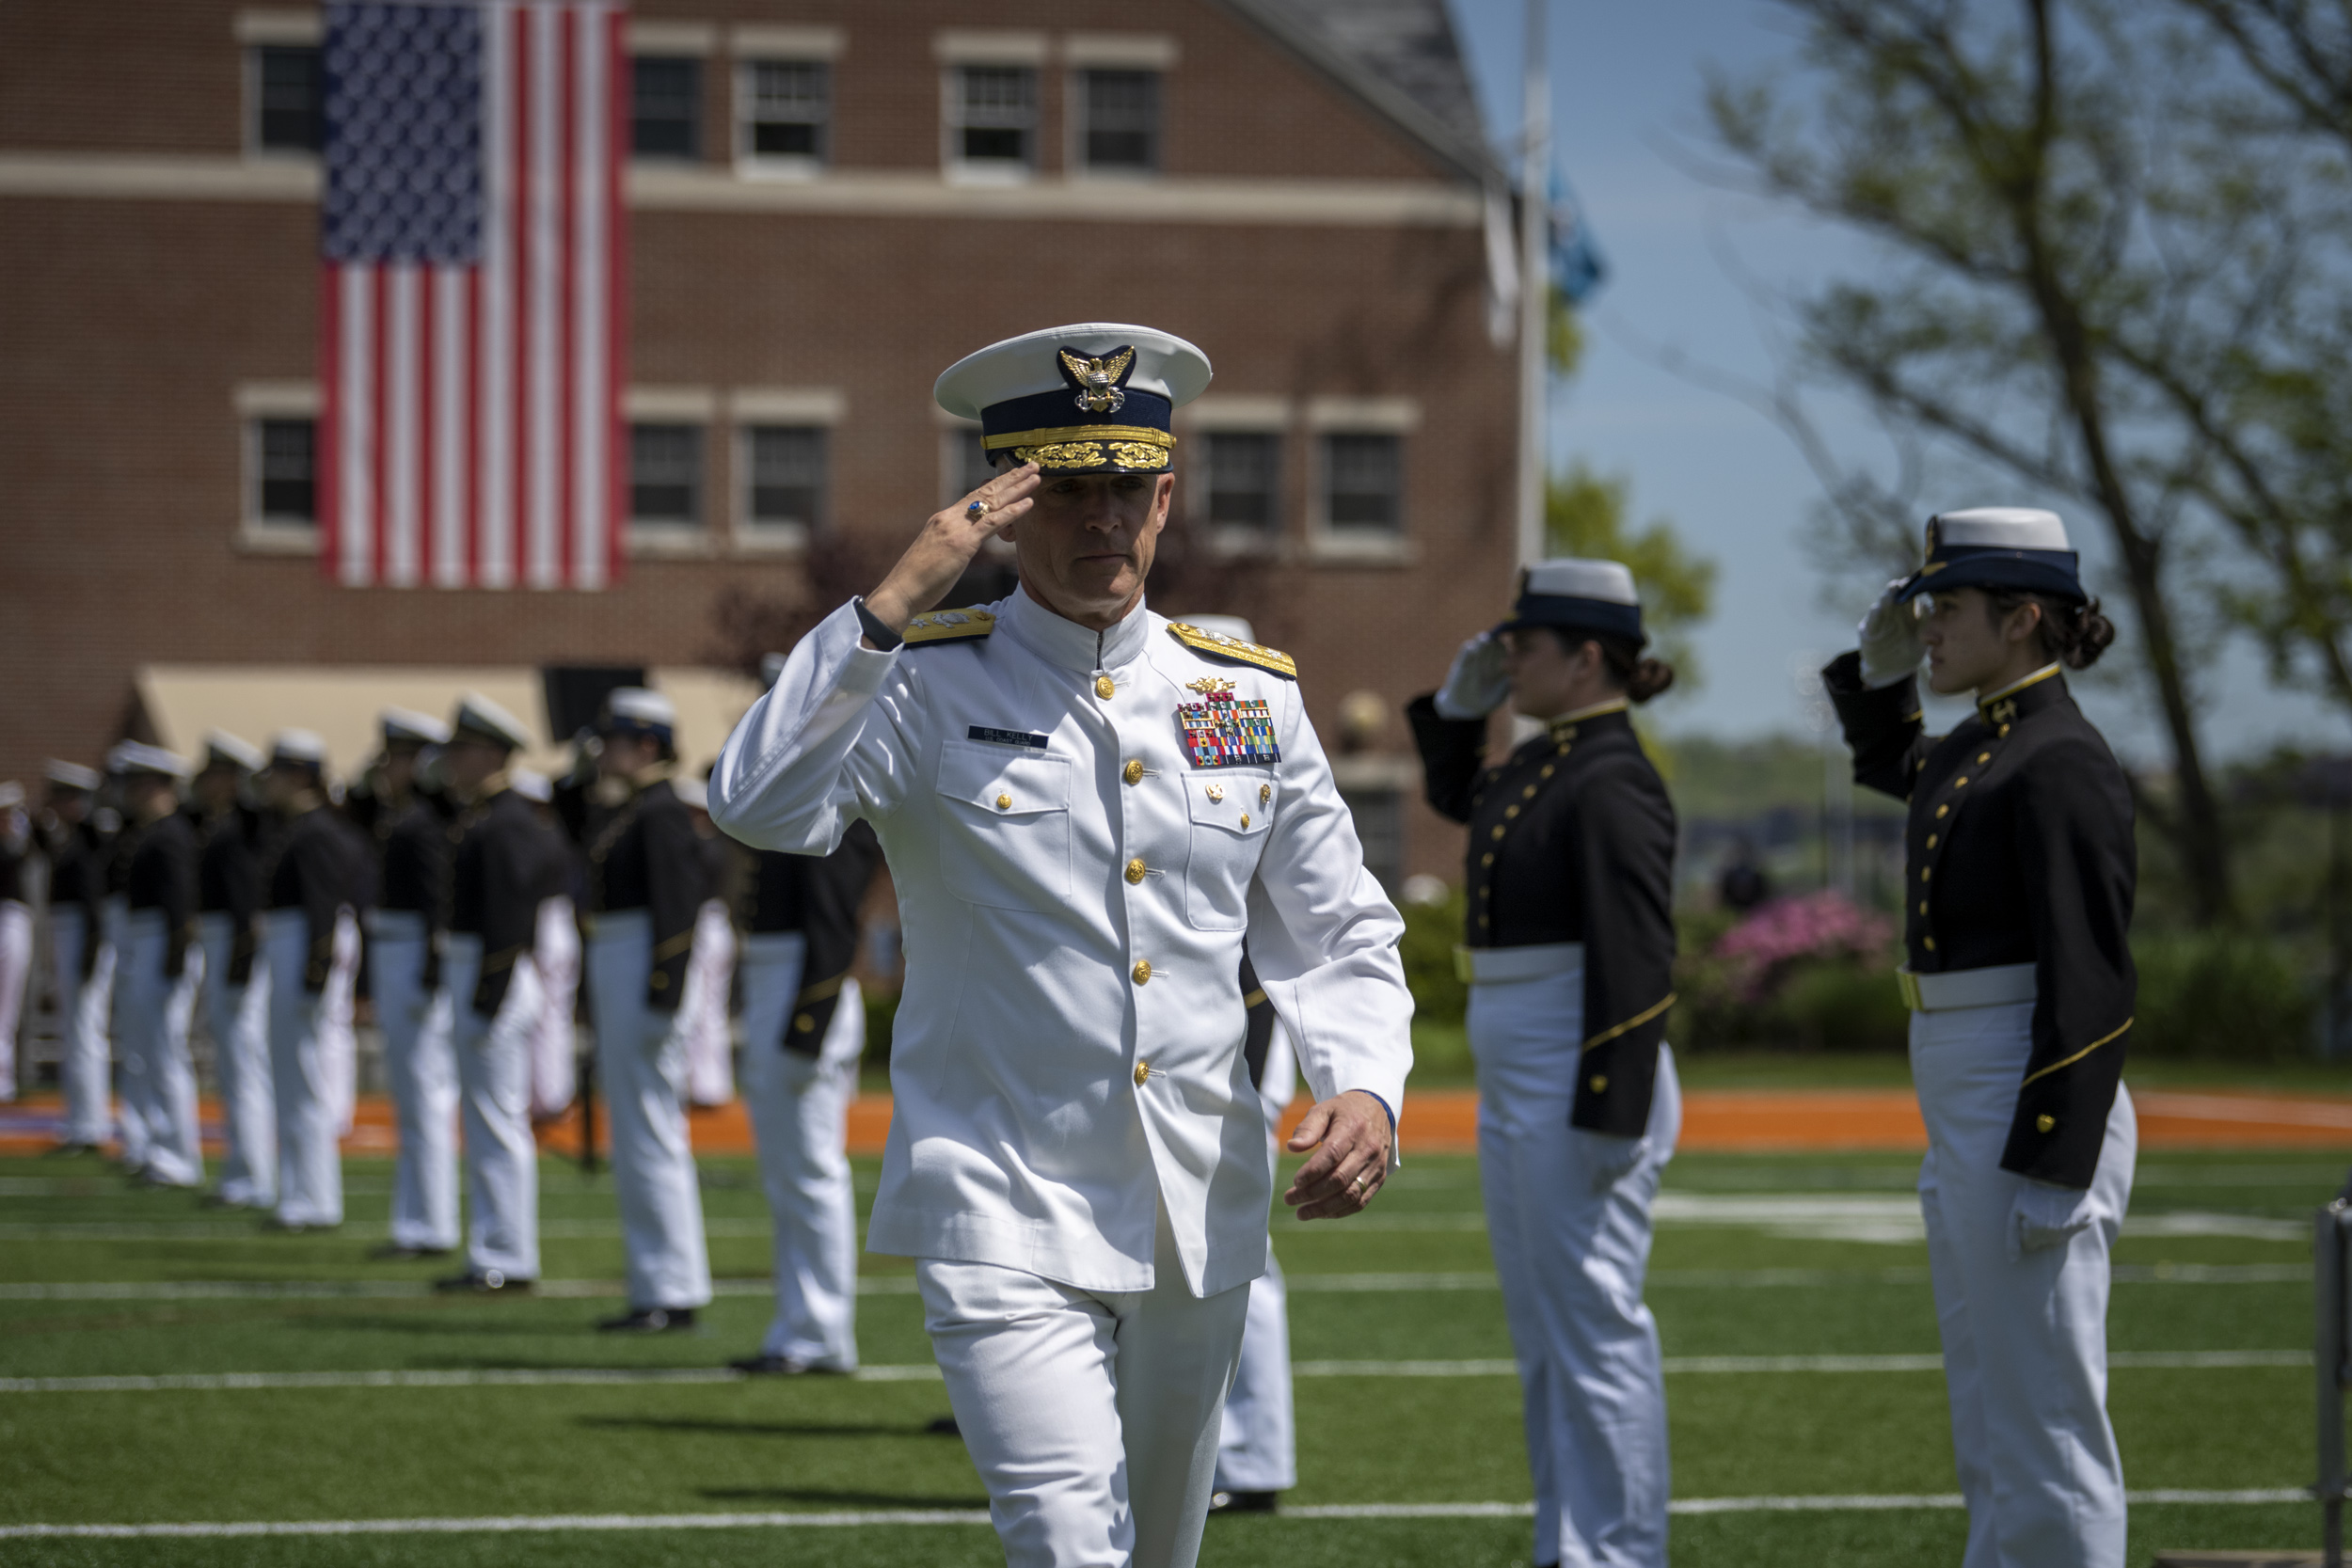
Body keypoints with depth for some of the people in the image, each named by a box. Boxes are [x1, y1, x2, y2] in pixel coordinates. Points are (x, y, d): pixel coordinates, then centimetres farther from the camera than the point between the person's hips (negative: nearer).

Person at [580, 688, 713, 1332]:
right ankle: (657, 1290, 16)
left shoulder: (661, 813, -14)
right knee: (636, 1139, 12)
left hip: (644, 969, -11)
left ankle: (674, 1294, -6)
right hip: (612, 971, 11)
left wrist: (661, 998, -23)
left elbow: (677, 909, -20)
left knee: (650, 1133, -9)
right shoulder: (626, 812, 16)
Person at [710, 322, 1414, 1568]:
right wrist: (895, 601, -23)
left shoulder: (1252, 699, 7)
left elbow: (1338, 936, 12)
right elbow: (761, 807, -22)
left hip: (1203, 1220, 5)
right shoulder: (927, 686, -4)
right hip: (1005, 1218, -5)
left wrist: (1363, 1089, -8)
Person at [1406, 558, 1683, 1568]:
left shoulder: (1612, 785, -17)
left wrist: (1612, 1118, -23)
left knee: (1595, 1330, -5)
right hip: (1512, 1082, 10)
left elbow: (1636, 962, -21)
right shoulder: (1541, 763, 12)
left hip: (1578, 1083, -10)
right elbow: (1455, 794, 35)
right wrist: (1461, 701, 18)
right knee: (1543, 1334, 15)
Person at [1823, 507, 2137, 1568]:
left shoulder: (2061, 764, -16)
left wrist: (2052, 1170, -23)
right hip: (1961, 1112, 10)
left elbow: (2093, 983, -20)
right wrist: (1881, 662, 19)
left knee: (2045, 1424, -6)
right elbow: (1886, 762, 37)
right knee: (1988, 1437, 15)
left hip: (2035, 1108, -10)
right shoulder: (1980, 747, 12)